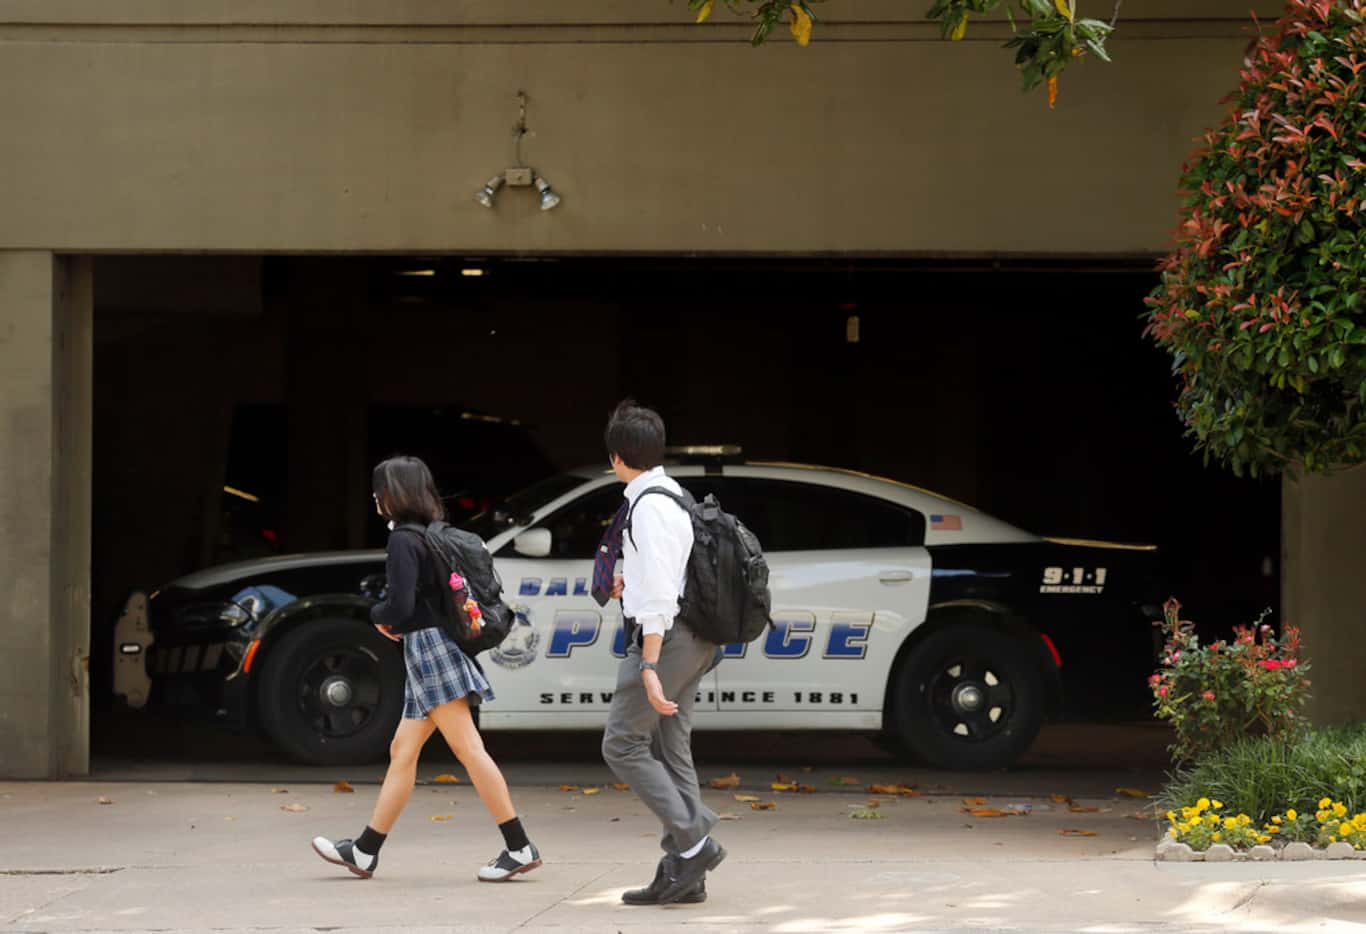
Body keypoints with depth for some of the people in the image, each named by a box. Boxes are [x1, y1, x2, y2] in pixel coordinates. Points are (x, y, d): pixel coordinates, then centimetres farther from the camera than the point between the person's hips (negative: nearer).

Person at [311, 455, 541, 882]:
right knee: (402, 750, 12)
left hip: (429, 647, -10)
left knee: (468, 749, -11)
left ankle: (519, 847, -14)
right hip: (428, 653, 10)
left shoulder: (403, 540, -12)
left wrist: (377, 615, 1)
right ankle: (364, 851, 17)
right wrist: (395, 621, 12)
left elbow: (400, 605, -19)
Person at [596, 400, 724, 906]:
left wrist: (649, 665, -24)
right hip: (692, 640, 10)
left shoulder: (648, 506, -16)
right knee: (671, 750, 9)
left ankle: (693, 841, -11)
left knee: (623, 744, -5)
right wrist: (631, 583, 36)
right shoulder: (675, 497, 14)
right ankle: (681, 872, 9)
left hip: (663, 636, -10)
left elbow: (658, 592, -22)